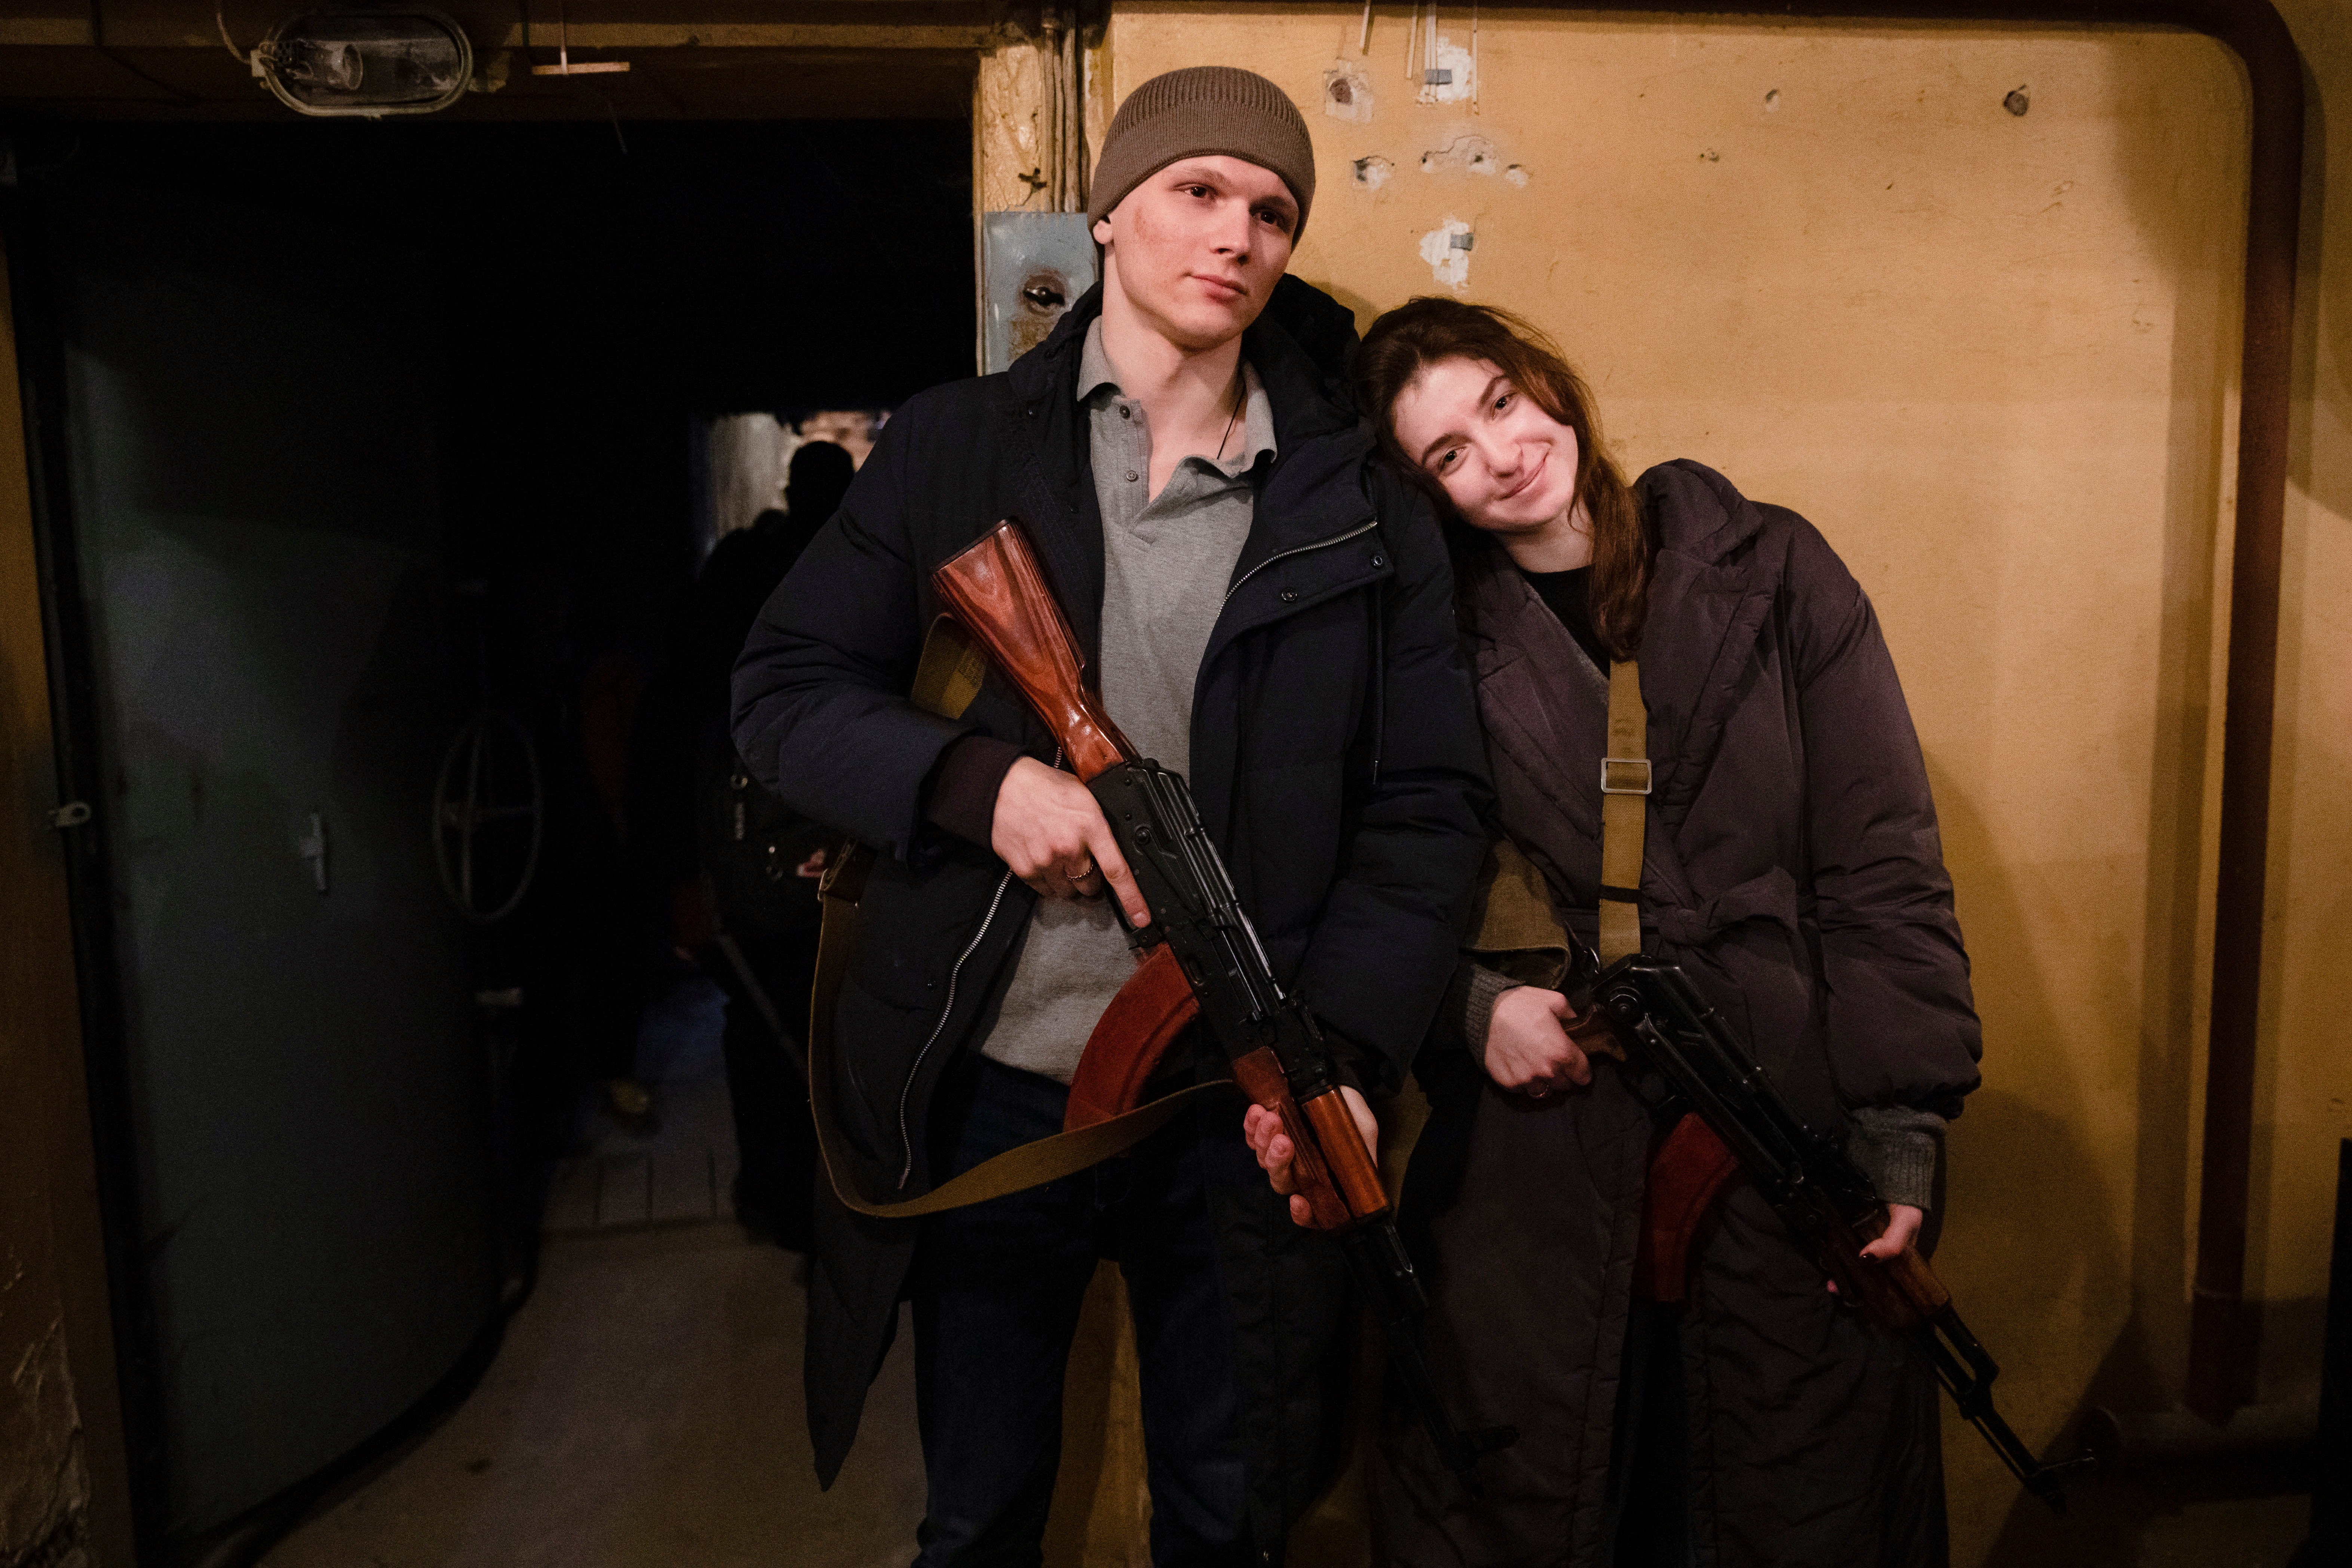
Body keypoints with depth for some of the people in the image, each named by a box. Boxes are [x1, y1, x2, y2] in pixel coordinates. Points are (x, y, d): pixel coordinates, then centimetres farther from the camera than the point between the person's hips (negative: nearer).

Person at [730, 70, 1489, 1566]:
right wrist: (978, 779, -18)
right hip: (988, 1093, 0)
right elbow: (784, 687, 1)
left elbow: (1428, 806, -1)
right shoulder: (954, 449, 2)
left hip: (1238, 1114, 1)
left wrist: (1343, 1047, -14)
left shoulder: (1362, 508, 2)